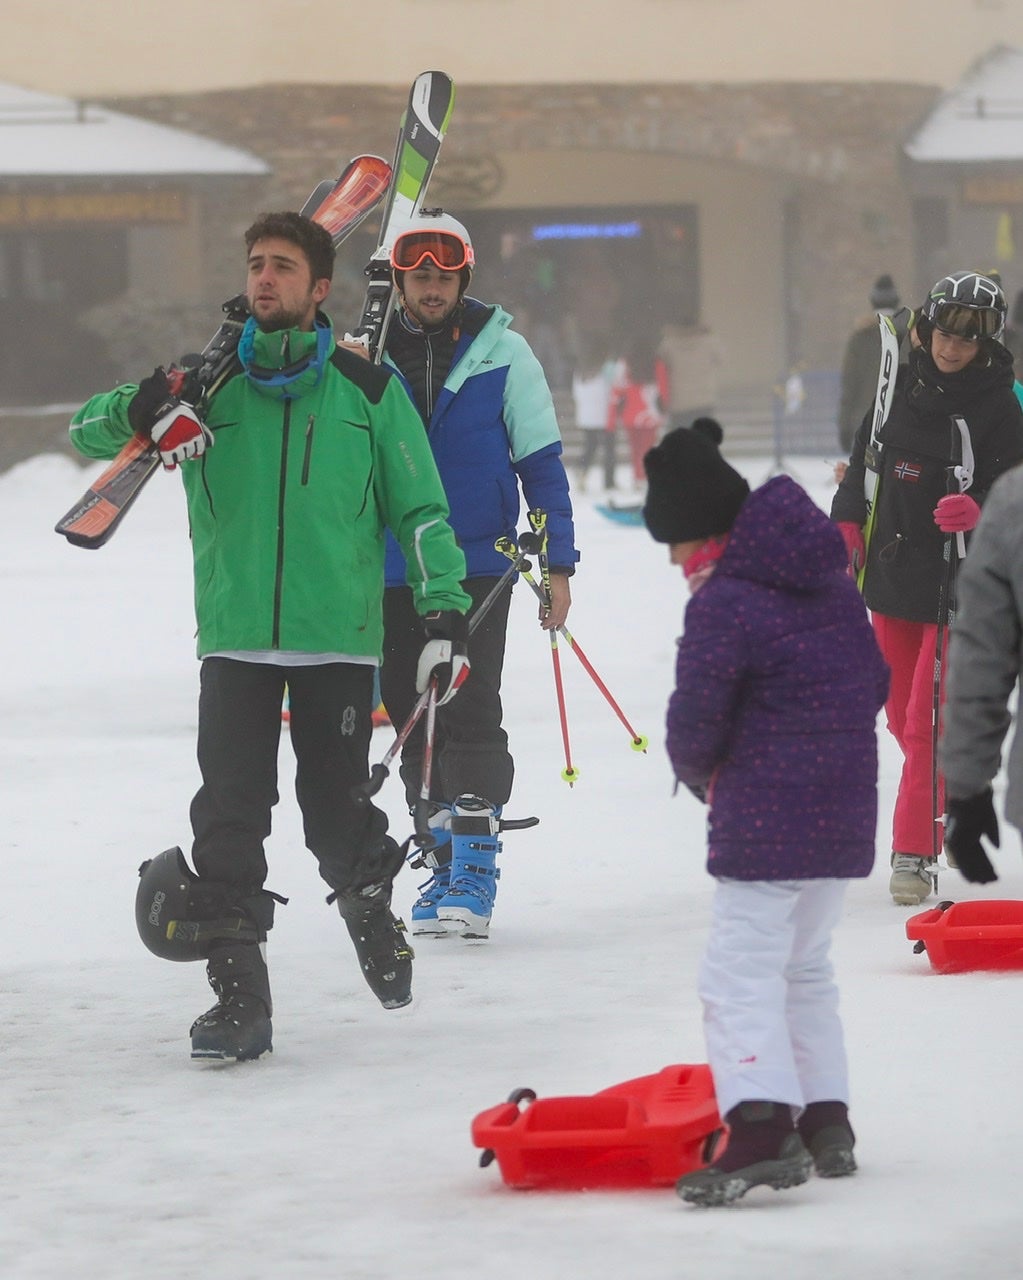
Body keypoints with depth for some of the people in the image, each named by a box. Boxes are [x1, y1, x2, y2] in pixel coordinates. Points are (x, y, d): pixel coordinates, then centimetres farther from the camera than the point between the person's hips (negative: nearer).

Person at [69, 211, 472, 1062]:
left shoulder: (368, 391, 5)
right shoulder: (209, 386, 8)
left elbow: (419, 510, 9)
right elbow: (90, 430, 5)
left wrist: (444, 613, -2)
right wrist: (142, 410, -18)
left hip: (340, 639, -1)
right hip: (236, 638, 1)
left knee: (338, 814, 3)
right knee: (230, 818, -8)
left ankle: (370, 907, 34)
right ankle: (239, 994, -5)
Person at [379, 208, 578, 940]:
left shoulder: (502, 353, -2)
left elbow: (542, 462, 2)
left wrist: (557, 563, -1)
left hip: (479, 568, -3)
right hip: (392, 574, 3)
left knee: (470, 715, -9)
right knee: (415, 718, 7)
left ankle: (475, 872, -5)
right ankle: (441, 860, 17)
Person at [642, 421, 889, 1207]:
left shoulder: (724, 604, -15)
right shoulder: (833, 583, 11)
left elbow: (695, 721, -14)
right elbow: (874, 681, 17)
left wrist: (702, 774, 7)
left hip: (765, 817, -9)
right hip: (845, 812, 9)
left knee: (741, 973, -9)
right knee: (805, 967, 21)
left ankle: (763, 1129, -22)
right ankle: (827, 1125, 21)